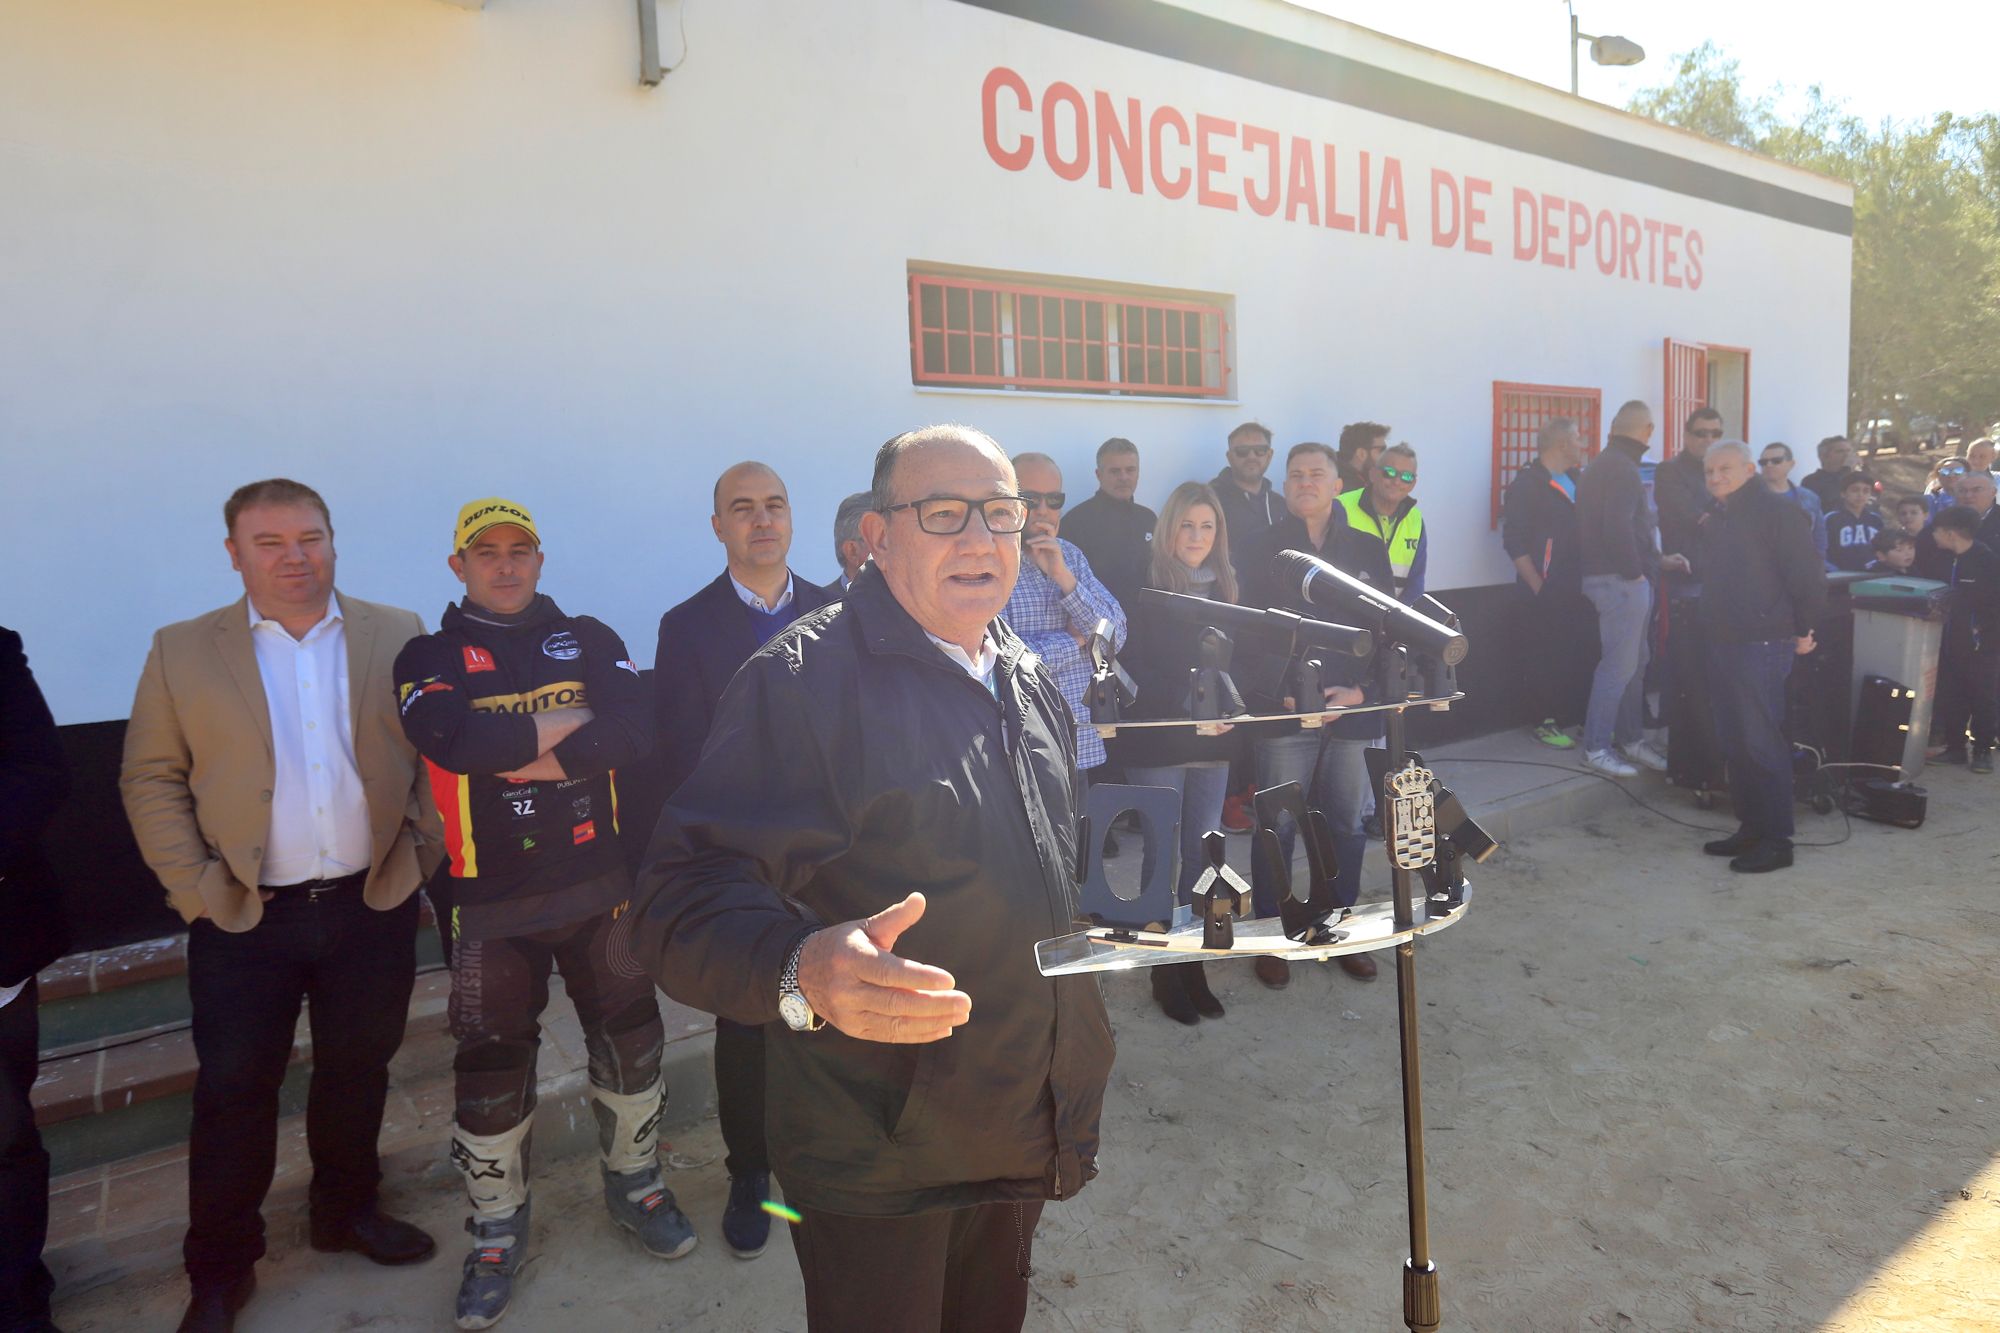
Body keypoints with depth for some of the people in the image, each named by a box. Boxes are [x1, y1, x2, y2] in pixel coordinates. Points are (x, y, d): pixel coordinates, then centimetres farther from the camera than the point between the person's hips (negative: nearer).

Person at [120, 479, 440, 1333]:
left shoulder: (397, 636, 1)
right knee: (233, 1093, 9)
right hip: (244, 920, -1)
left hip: (373, 907, 1)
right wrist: (193, 886, -7)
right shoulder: (182, 652, -1)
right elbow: (150, 779, 1)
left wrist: (422, 852, -3)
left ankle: (346, 1211, 38)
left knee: (357, 1075, 15)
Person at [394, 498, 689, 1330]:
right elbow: (452, 739, -22)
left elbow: (634, 730, -13)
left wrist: (523, 752, -19)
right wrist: (573, 718, -15)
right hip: (490, 899, -1)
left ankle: (633, 1181, 37)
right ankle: (497, 1232, 31)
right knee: (490, 1070, 9)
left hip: (598, 884, 2)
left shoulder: (591, 640, 5)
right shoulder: (429, 658, 0)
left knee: (629, 1040, 13)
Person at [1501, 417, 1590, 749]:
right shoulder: (1527, 485, -7)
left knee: (1575, 658, 9)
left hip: (1576, 592, 7)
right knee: (1543, 662, -1)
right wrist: (1538, 586, -14)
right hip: (1545, 594, -7)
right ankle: (1546, 724, 9)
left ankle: (1570, 718, 19)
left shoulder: (1579, 481, 15)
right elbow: (1515, 542, -12)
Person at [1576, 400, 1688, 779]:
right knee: (1619, 665, -6)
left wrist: (1658, 560, 24)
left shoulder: (1603, 464, 17)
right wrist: (1635, 572, -16)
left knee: (1634, 662, 16)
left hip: (1619, 578, 11)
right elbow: (1618, 528, -26)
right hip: (1621, 581, -11)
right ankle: (1596, 747, 1)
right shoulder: (1622, 468, -15)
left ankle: (1631, 739, 25)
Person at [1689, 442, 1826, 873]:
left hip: (1761, 644, -9)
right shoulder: (1717, 520, 15)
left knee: (1761, 741, -6)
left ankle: (1777, 840, 2)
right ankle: (1750, 827, 22)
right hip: (1722, 643, 9)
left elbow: (1808, 575, -14)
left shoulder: (1776, 513, -11)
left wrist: (1803, 630, -10)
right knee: (1733, 741, 13)